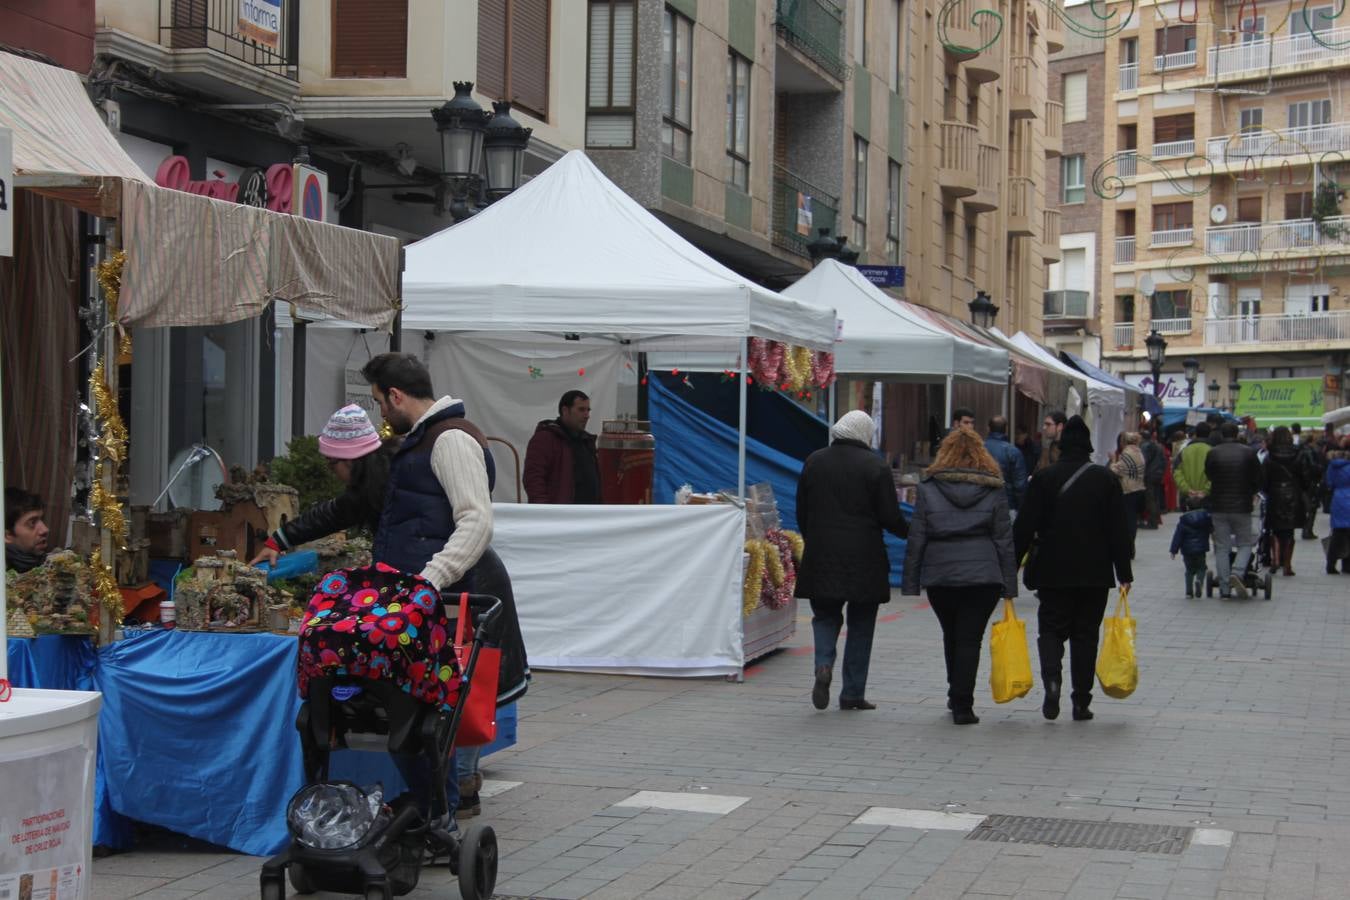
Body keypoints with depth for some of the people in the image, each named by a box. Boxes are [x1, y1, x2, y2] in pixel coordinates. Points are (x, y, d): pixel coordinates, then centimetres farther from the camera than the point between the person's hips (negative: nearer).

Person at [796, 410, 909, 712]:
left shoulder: (814, 462, 5)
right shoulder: (876, 466, -7)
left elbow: (802, 513, 9)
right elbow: (890, 517, -7)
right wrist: (910, 532, 13)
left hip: (821, 555, 2)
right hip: (864, 559, -2)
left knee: (825, 615, 15)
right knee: (861, 625, 8)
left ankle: (824, 664, -13)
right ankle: (852, 693, 9)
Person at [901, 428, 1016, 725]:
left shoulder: (928, 488, 2)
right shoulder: (994, 490, 3)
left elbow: (916, 539, 1)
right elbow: (1005, 540, 3)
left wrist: (910, 584, 5)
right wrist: (1009, 586, 6)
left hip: (939, 576, 1)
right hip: (983, 575, -1)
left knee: (951, 636, 18)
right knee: (970, 639, 1)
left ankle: (957, 697, 32)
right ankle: (963, 706, -4)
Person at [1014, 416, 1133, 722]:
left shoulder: (1044, 479, -3)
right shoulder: (1106, 480, 0)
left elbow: (1024, 528, -4)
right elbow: (1118, 531, -1)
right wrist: (1124, 574, 3)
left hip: (1053, 572, -1)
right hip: (1095, 574, 1)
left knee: (1051, 628, 8)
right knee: (1086, 634, 9)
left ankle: (1051, 678, -19)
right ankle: (1081, 702, 8)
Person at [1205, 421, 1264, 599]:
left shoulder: (1213, 453, -2)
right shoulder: (1248, 452, -3)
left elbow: (1208, 477, 7)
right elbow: (1258, 479, 3)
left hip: (1219, 507, 1)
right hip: (1242, 506, -1)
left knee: (1222, 547, 6)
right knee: (1244, 544, 11)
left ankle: (1225, 589, 4)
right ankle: (1237, 573, -16)